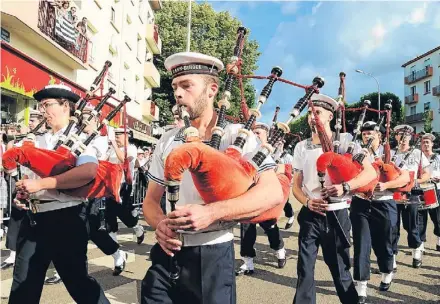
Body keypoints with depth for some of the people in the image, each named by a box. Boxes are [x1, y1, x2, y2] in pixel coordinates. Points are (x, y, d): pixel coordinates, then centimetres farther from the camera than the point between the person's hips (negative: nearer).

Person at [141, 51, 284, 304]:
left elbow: (273, 193, -17)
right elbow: (151, 199, 12)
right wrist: (159, 225, -12)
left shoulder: (237, 136, -6)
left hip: (213, 255, -3)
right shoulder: (167, 141, 7)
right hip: (167, 253, 4)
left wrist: (211, 212, -27)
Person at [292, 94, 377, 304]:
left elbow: (370, 172, -6)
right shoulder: (301, 147, 5)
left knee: (340, 269, 9)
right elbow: (296, 186, 8)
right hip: (310, 215, 2)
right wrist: (308, 202, -12)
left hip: (336, 215, -2)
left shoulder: (344, 140, -3)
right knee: (304, 269, 5)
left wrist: (345, 187, -23)